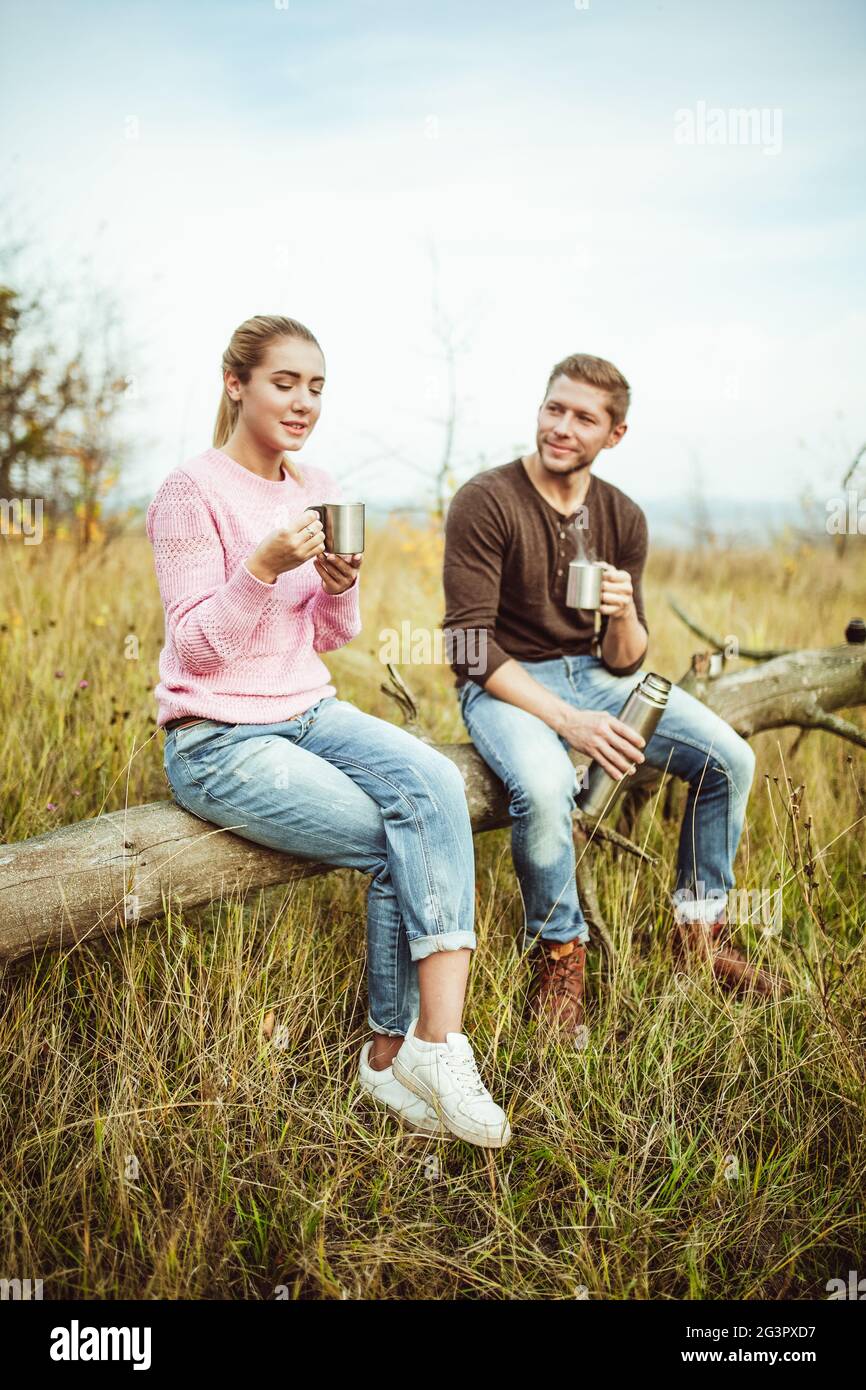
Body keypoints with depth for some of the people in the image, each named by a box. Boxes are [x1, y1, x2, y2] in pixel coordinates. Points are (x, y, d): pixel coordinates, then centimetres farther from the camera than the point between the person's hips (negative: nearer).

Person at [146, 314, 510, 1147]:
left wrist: (340, 587, -9)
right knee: (400, 843, -19)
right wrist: (264, 568, -26)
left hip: (310, 712, 6)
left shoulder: (318, 490, 10)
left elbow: (330, 639, 12)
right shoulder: (192, 492, -9)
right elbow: (195, 650, -12)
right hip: (220, 741, -6)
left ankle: (411, 1047, -18)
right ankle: (397, 1051, 0)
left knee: (434, 783, -22)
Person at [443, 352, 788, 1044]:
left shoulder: (623, 517, 2)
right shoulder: (485, 502, -15)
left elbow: (626, 662, 3)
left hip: (593, 674, 6)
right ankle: (559, 956, -9)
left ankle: (698, 933, 13)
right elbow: (469, 647, -18)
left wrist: (625, 615, -22)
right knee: (545, 786, -36)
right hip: (504, 684, -5)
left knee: (730, 757, -8)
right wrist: (568, 722, -25)